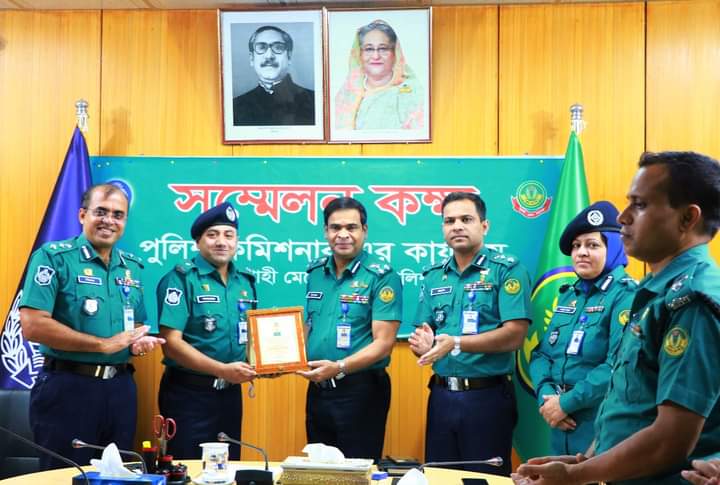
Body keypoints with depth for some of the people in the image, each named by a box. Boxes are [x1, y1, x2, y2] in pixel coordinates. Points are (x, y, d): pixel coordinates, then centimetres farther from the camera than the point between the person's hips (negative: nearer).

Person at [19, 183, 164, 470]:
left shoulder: (132, 267, 11)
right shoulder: (53, 257, -8)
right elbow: (32, 326, -18)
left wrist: (140, 341, -3)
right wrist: (104, 344, -16)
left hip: (120, 388, 6)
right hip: (67, 387, -6)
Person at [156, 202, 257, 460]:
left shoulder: (245, 282, 9)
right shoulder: (181, 278, -9)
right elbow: (171, 343, -17)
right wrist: (222, 370, -24)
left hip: (231, 393, 6)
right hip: (189, 394, -6)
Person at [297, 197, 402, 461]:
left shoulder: (382, 276, -11)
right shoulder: (315, 273, 8)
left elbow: (383, 343, -16)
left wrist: (339, 368, -28)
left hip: (360, 390, -6)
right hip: (317, 389, 6)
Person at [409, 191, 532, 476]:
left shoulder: (507, 269, -7)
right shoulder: (434, 276, 10)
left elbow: (514, 335, -16)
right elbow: (422, 336, 12)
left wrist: (456, 343, -24)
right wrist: (422, 345, -12)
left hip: (488, 396, -5)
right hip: (441, 396, 5)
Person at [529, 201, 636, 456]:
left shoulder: (626, 295, -11)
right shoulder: (567, 295, 13)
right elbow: (542, 353, 11)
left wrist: (566, 403, -18)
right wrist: (545, 396, -8)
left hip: (601, 425, -7)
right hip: (561, 425, 7)